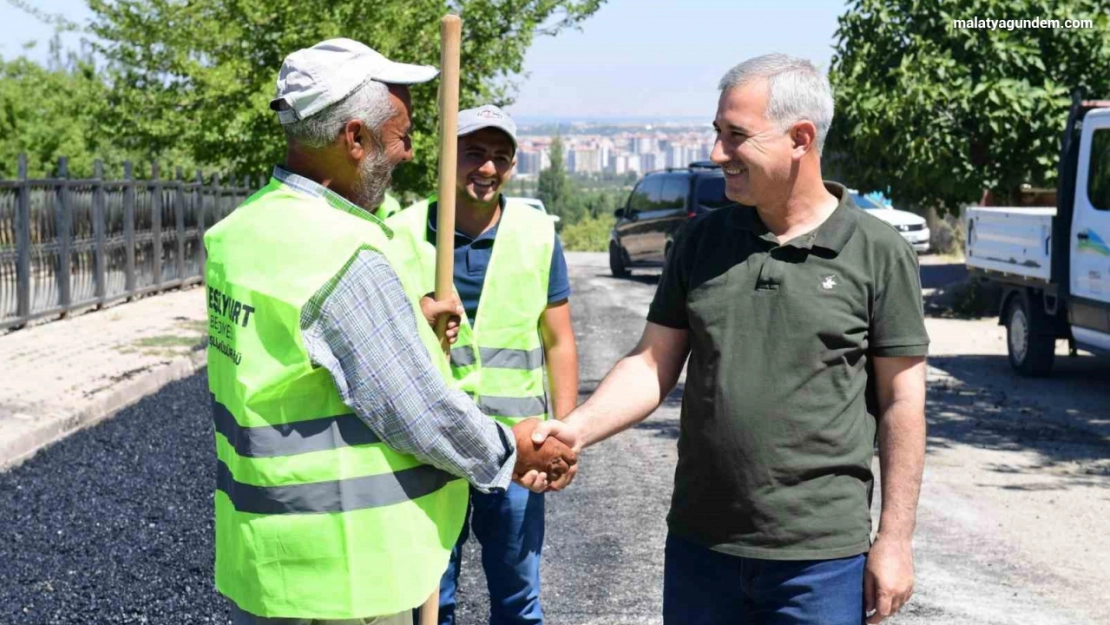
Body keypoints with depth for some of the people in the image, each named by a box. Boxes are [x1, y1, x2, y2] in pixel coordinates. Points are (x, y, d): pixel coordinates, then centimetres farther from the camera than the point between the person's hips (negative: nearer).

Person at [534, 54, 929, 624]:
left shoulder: (879, 253, -6)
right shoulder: (703, 240, 5)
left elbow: (901, 401, -4)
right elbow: (654, 363, 5)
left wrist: (894, 539, -5)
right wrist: (576, 429, -11)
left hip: (821, 556, -3)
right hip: (700, 543, 4)